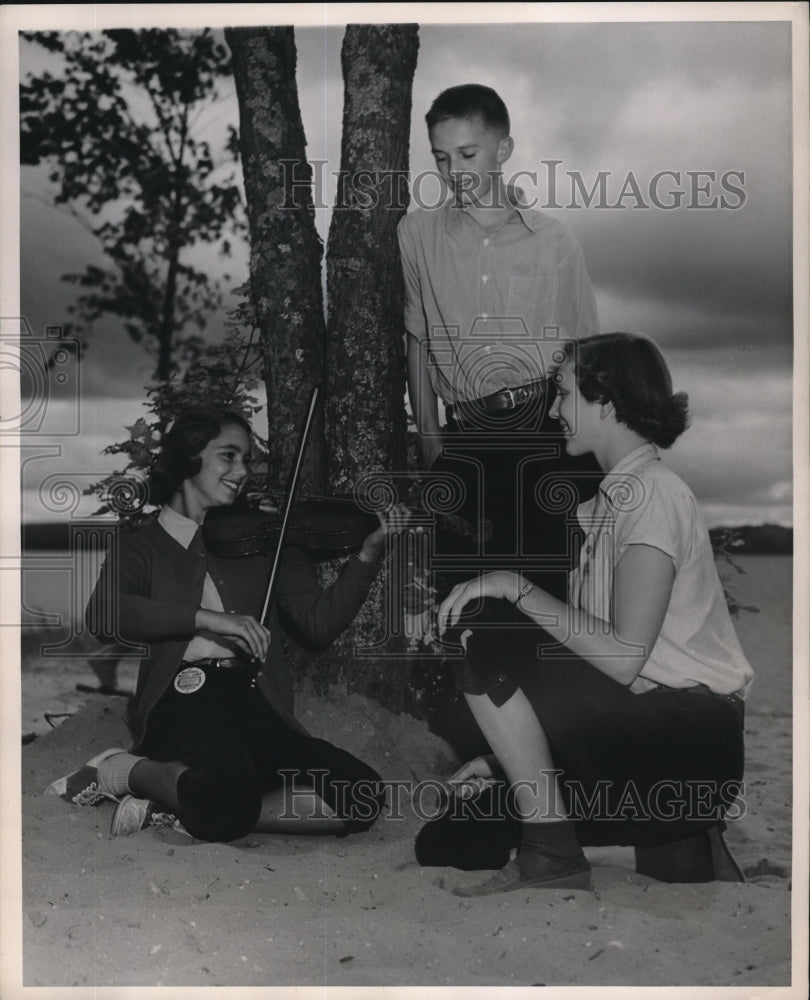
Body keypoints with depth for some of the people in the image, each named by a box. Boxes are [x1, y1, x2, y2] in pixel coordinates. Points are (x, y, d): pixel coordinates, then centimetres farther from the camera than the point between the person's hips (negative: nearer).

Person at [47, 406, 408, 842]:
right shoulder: (144, 545, 12)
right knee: (233, 792, -37)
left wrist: (369, 552, -9)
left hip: (256, 704, 4)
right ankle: (125, 771, -6)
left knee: (364, 795, -19)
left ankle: (185, 809, -9)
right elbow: (103, 614, -10)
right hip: (183, 705, -4)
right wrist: (207, 617, -20)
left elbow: (319, 621, 6)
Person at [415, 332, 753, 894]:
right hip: (638, 728, 9)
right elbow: (592, 650, 16)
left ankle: (552, 857, -12)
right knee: (446, 843, 2)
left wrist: (515, 586, -17)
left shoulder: (654, 494, -12)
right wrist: (513, 756, 12)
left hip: (692, 739, -9)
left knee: (491, 654, -21)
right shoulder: (611, 500, 18)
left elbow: (623, 657, -23)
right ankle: (676, 848, 6)